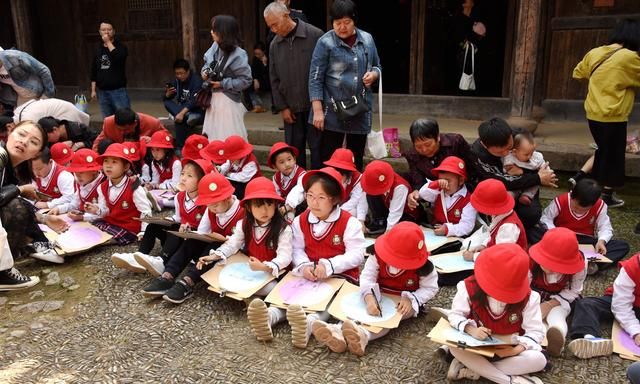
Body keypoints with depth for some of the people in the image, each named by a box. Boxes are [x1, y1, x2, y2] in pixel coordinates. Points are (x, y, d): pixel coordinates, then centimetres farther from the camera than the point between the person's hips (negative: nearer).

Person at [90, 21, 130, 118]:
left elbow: (119, 57, -24)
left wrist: (108, 42, -13)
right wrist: (93, 90, 11)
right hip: (102, 92, 5)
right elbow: (94, 72, 16)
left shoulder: (121, 47, 0)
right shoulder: (98, 50, 12)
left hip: (118, 91, -5)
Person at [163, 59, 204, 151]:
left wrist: (182, 113, -42)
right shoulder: (177, 81, 4)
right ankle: (187, 116, -39)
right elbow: (165, 99, 4)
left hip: (198, 111, -7)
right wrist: (168, 94, -20)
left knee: (179, 118, -35)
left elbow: (194, 101, -29)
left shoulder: (196, 80, -16)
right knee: (167, 103, -19)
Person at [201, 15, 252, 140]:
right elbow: (207, 63, 18)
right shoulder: (215, 47, 2)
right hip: (213, 98, 7)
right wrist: (205, 71, -4)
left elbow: (246, 80, -18)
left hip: (228, 101, -7)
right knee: (213, 137, 18)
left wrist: (222, 84, -19)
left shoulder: (238, 55, -18)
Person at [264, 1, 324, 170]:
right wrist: (282, 107, 4)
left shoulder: (315, 36, -8)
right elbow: (274, 79, 11)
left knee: (317, 148, 2)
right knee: (294, 149, 9)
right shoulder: (274, 45, 6)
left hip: (314, 105, -4)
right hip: (290, 108, 4)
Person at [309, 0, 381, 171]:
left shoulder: (367, 39, 6)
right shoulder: (325, 42, -7)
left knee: (356, 159, 13)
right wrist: (318, 111, -16)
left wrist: (373, 74, -6)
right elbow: (315, 78, -9)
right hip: (333, 112, -4)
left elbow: (377, 66, 18)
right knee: (329, 159, 1)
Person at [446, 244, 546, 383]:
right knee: (455, 347, -31)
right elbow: (455, 315, -10)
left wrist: (518, 349, -33)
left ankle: (472, 369, -24)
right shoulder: (469, 288, -18)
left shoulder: (528, 297, -18)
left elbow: (535, 331, -14)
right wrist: (471, 330, -32)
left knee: (539, 360, -28)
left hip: (510, 349, 1)